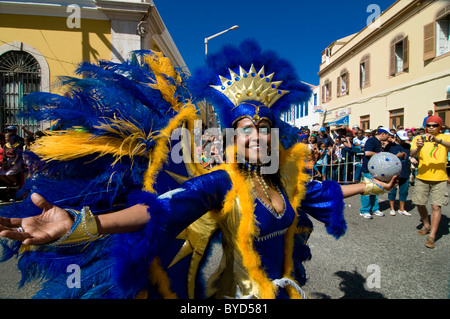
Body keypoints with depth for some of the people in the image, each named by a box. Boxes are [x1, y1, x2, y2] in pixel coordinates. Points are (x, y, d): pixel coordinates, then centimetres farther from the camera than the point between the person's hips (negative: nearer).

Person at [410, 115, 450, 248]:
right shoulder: (419, 138, 4)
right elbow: (412, 154, -13)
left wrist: (437, 140, -37)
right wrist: (418, 147, -33)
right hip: (422, 177, 2)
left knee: (436, 206, -6)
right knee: (419, 204, 9)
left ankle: (432, 236, 1)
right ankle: (427, 226, 34)